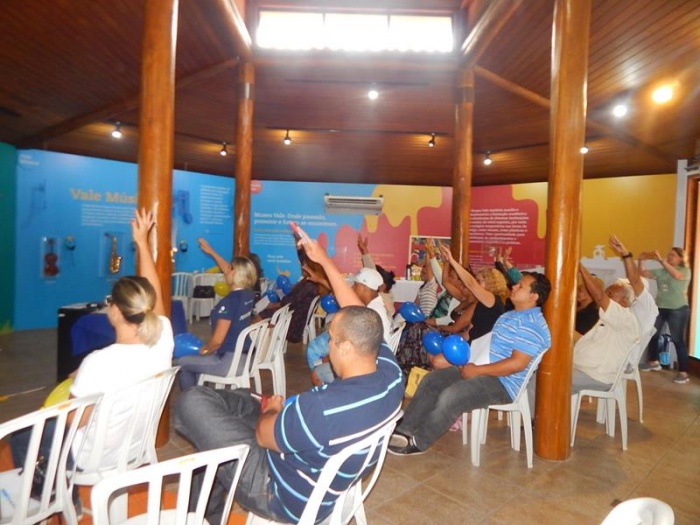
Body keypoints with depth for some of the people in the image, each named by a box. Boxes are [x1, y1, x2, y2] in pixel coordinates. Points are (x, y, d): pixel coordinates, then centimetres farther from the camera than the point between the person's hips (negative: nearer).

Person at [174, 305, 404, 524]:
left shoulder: (324, 407, -39)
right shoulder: (391, 372, -17)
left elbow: (263, 435, -19)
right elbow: (363, 324, 2)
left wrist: (272, 410, 2)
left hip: (282, 496, -8)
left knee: (193, 403, -9)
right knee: (239, 399, 20)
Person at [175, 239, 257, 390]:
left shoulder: (229, 301, -23)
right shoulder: (249, 294, 0)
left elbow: (217, 340, -21)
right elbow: (228, 271, 18)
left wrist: (204, 350, 0)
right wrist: (211, 252, 25)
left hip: (229, 362, -8)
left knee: (182, 363, 12)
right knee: (196, 359, 30)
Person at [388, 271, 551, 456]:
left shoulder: (531, 324, -17)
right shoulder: (509, 315, 16)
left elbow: (517, 364, -25)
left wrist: (477, 370, -20)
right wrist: (473, 364, 3)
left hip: (503, 383, -10)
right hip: (482, 369, 10)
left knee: (450, 396, -28)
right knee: (432, 379, -1)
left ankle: (417, 442, -9)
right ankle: (405, 430, -2)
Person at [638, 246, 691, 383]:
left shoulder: (685, 271, -7)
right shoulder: (661, 271, 7)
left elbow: (676, 275, -30)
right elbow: (643, 273, 4)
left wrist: (661, 260, -36)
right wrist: (641, 260, -12)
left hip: (678, 310, -6)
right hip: (660, 308, 6)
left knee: (678, 340, -4)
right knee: (652, 334, 14)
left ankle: (683, 373, 2)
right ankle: (654, 362, 33)